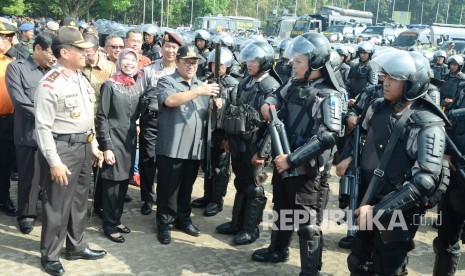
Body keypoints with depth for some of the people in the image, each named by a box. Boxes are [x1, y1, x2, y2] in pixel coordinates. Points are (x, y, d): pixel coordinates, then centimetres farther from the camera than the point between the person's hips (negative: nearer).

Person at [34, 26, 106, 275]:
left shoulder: (81, 78, 8)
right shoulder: (49, 84, -18)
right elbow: (43, 127, -19)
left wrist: (93, 145, 16)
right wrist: (54, 162, -19)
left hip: (83, 146, 8)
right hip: (62, 148, -8)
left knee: (79, 200, 19)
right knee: (57, 204, 3)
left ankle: (76, 246, 36)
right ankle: (50, 255, 21)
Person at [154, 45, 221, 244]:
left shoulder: (201, 85, 17)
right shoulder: (166, 82, -3)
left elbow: (206, 114, 20)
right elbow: (170, 101, -24)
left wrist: (216, 107, -3)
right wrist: (198, 91, -28)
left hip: (195, 147, 6)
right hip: (172, 147, -5)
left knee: (186, 187, 17)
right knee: (168, 188, 3)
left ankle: (183, 219, 31)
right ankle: (164, 224, 15)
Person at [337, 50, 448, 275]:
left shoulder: (428, 126, -18)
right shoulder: (378, 108, 1)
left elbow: (426, 181, -25)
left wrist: (379, 210, -28)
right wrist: (350, 157, 1)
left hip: (397, 214, -6)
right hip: (366, 203, 6)